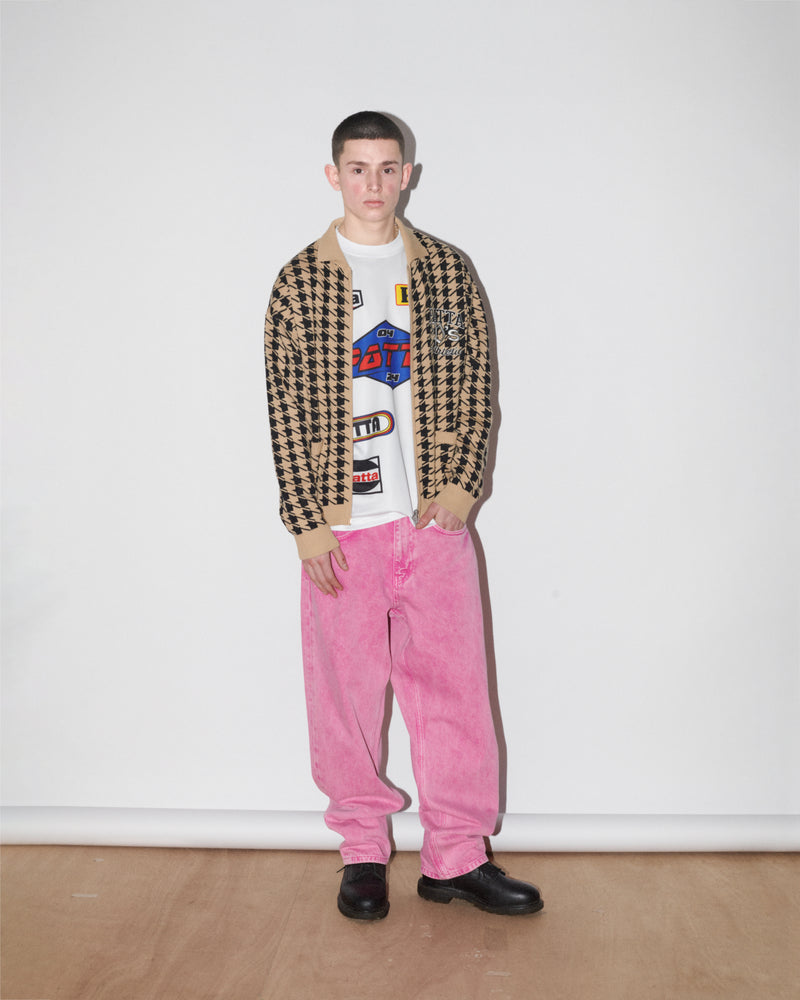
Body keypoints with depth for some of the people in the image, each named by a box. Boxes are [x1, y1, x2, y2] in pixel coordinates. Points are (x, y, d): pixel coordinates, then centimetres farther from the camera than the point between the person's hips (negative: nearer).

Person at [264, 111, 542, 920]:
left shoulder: (447, 271, 6)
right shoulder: (300, 281, 0)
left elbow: (475, 381, 7)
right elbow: (285, 407, -2)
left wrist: (462, 483, -4)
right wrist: (307, 523, -7)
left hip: (435, 519, 2)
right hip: (342, 526, -1)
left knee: (454, 687, 5)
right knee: (346, 692, 7)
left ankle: (456, 857, 20)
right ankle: (362, 852, 24)